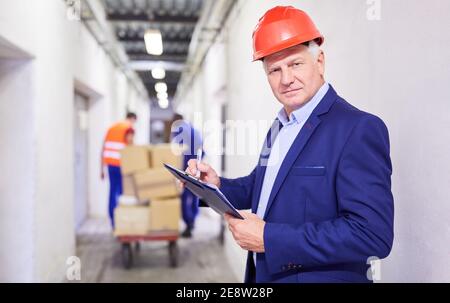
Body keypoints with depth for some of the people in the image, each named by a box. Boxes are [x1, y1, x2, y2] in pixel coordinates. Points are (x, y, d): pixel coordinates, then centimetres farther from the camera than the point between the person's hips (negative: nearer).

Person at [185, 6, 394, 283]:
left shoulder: (359, 129, -19)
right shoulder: (278, 128, 8)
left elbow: (373, 234, -26)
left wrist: (270, 238, -26)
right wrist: (217, 185, -1)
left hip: (320, 276, -7)